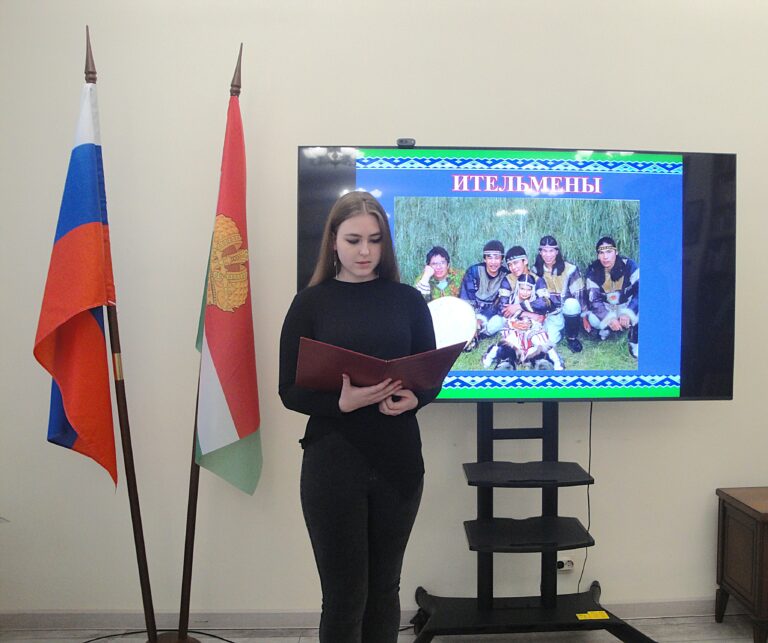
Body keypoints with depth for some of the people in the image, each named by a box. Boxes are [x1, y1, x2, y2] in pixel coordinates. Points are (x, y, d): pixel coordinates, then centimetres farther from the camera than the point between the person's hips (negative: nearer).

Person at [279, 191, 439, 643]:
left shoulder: (408, 300, 3)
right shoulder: (311, 302, -2)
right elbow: (290, 391, -4)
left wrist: (413, 400, -17)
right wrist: (342, 403, -22)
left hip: (399, 462, 2)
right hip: (333, 464, -2)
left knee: (384, 588, 16)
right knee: (344, 594, 8)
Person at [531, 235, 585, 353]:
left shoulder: (570, 269, -12)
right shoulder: (536, 270, -2)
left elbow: (579, 295, -11)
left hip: (569, 310, -2)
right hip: (551, 313, 2)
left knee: (571, 304, -37)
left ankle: (572, 337, -12)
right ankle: (560, 328, 17)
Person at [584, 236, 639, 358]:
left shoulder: (629, 265, -19)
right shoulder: (593, 271, -16)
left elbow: (639, 291, -25)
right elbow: (594, 300, -17)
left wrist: (628, 313, -39)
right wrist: (609, 319, -32)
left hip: (627, 305, 0)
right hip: (606, 308, 0)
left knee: (639, 310, -32)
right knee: (593, 319, -30)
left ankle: (634, 342, -7)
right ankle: (606, 328, 7)